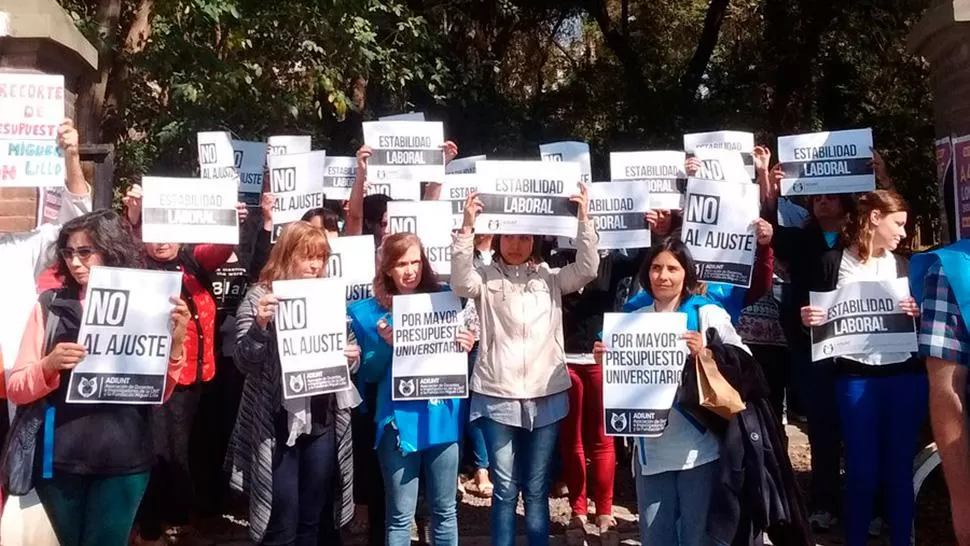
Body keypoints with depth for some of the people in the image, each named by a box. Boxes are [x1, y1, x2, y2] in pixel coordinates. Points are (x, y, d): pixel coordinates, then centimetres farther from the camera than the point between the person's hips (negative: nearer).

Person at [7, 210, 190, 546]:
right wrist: (49, 366, -20)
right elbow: (16, 389, -1)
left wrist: (175, 343, -15)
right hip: (59, 458, 1)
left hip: (124, 459, -1)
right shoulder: (51, 304, 0)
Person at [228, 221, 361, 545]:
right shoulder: (261, 296, -5)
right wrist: (260, 325, -28)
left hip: (323, 423, 4)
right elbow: (244, 362, -12)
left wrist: (352, 357, -7)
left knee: (312, 520, 15)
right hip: (278, 424, -4)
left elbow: (348, 355, 15)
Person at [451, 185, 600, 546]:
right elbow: (461, 282, -16)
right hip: (498, 396, -1)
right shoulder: (486, 278, 3)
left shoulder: (551, 278, 8)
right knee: (505, 488, 6)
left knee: (536, 490, 11)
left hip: (546, 396, 2)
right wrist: (467, 226, -24)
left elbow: (587, 269, -5)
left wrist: (584, 219, -14)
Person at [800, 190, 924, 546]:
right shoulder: (832, 262, 2)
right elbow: (817, 318, 5)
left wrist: (917, 313, -8)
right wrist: (808, 320, -16)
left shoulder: (901, 265, 11)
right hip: (856, 377, -2)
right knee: (861, 469, 4)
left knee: (900, 467, 8)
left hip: (906, 376, 3)